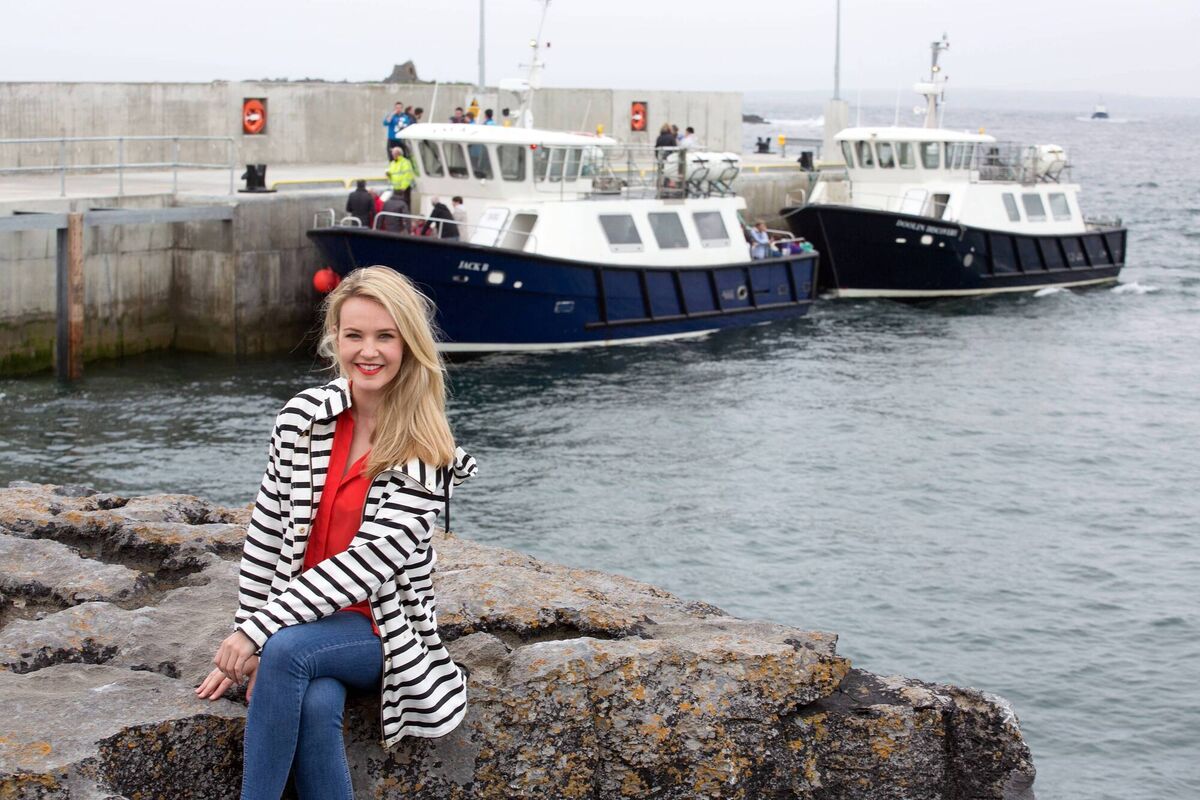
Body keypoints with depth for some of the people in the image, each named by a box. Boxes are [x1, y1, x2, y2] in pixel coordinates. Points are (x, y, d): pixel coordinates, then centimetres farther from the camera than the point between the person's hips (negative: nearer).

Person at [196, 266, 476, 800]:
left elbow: (368, 561, -19)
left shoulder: (428, 454, -12)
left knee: (287, 648, -33)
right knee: (317, 706, -31)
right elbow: (266, 534, 5)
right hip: (304, 616, 3)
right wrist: (245, 638, 1)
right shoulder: (304, 416, -1)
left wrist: (259, 629, -22)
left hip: (382, 631, -2)